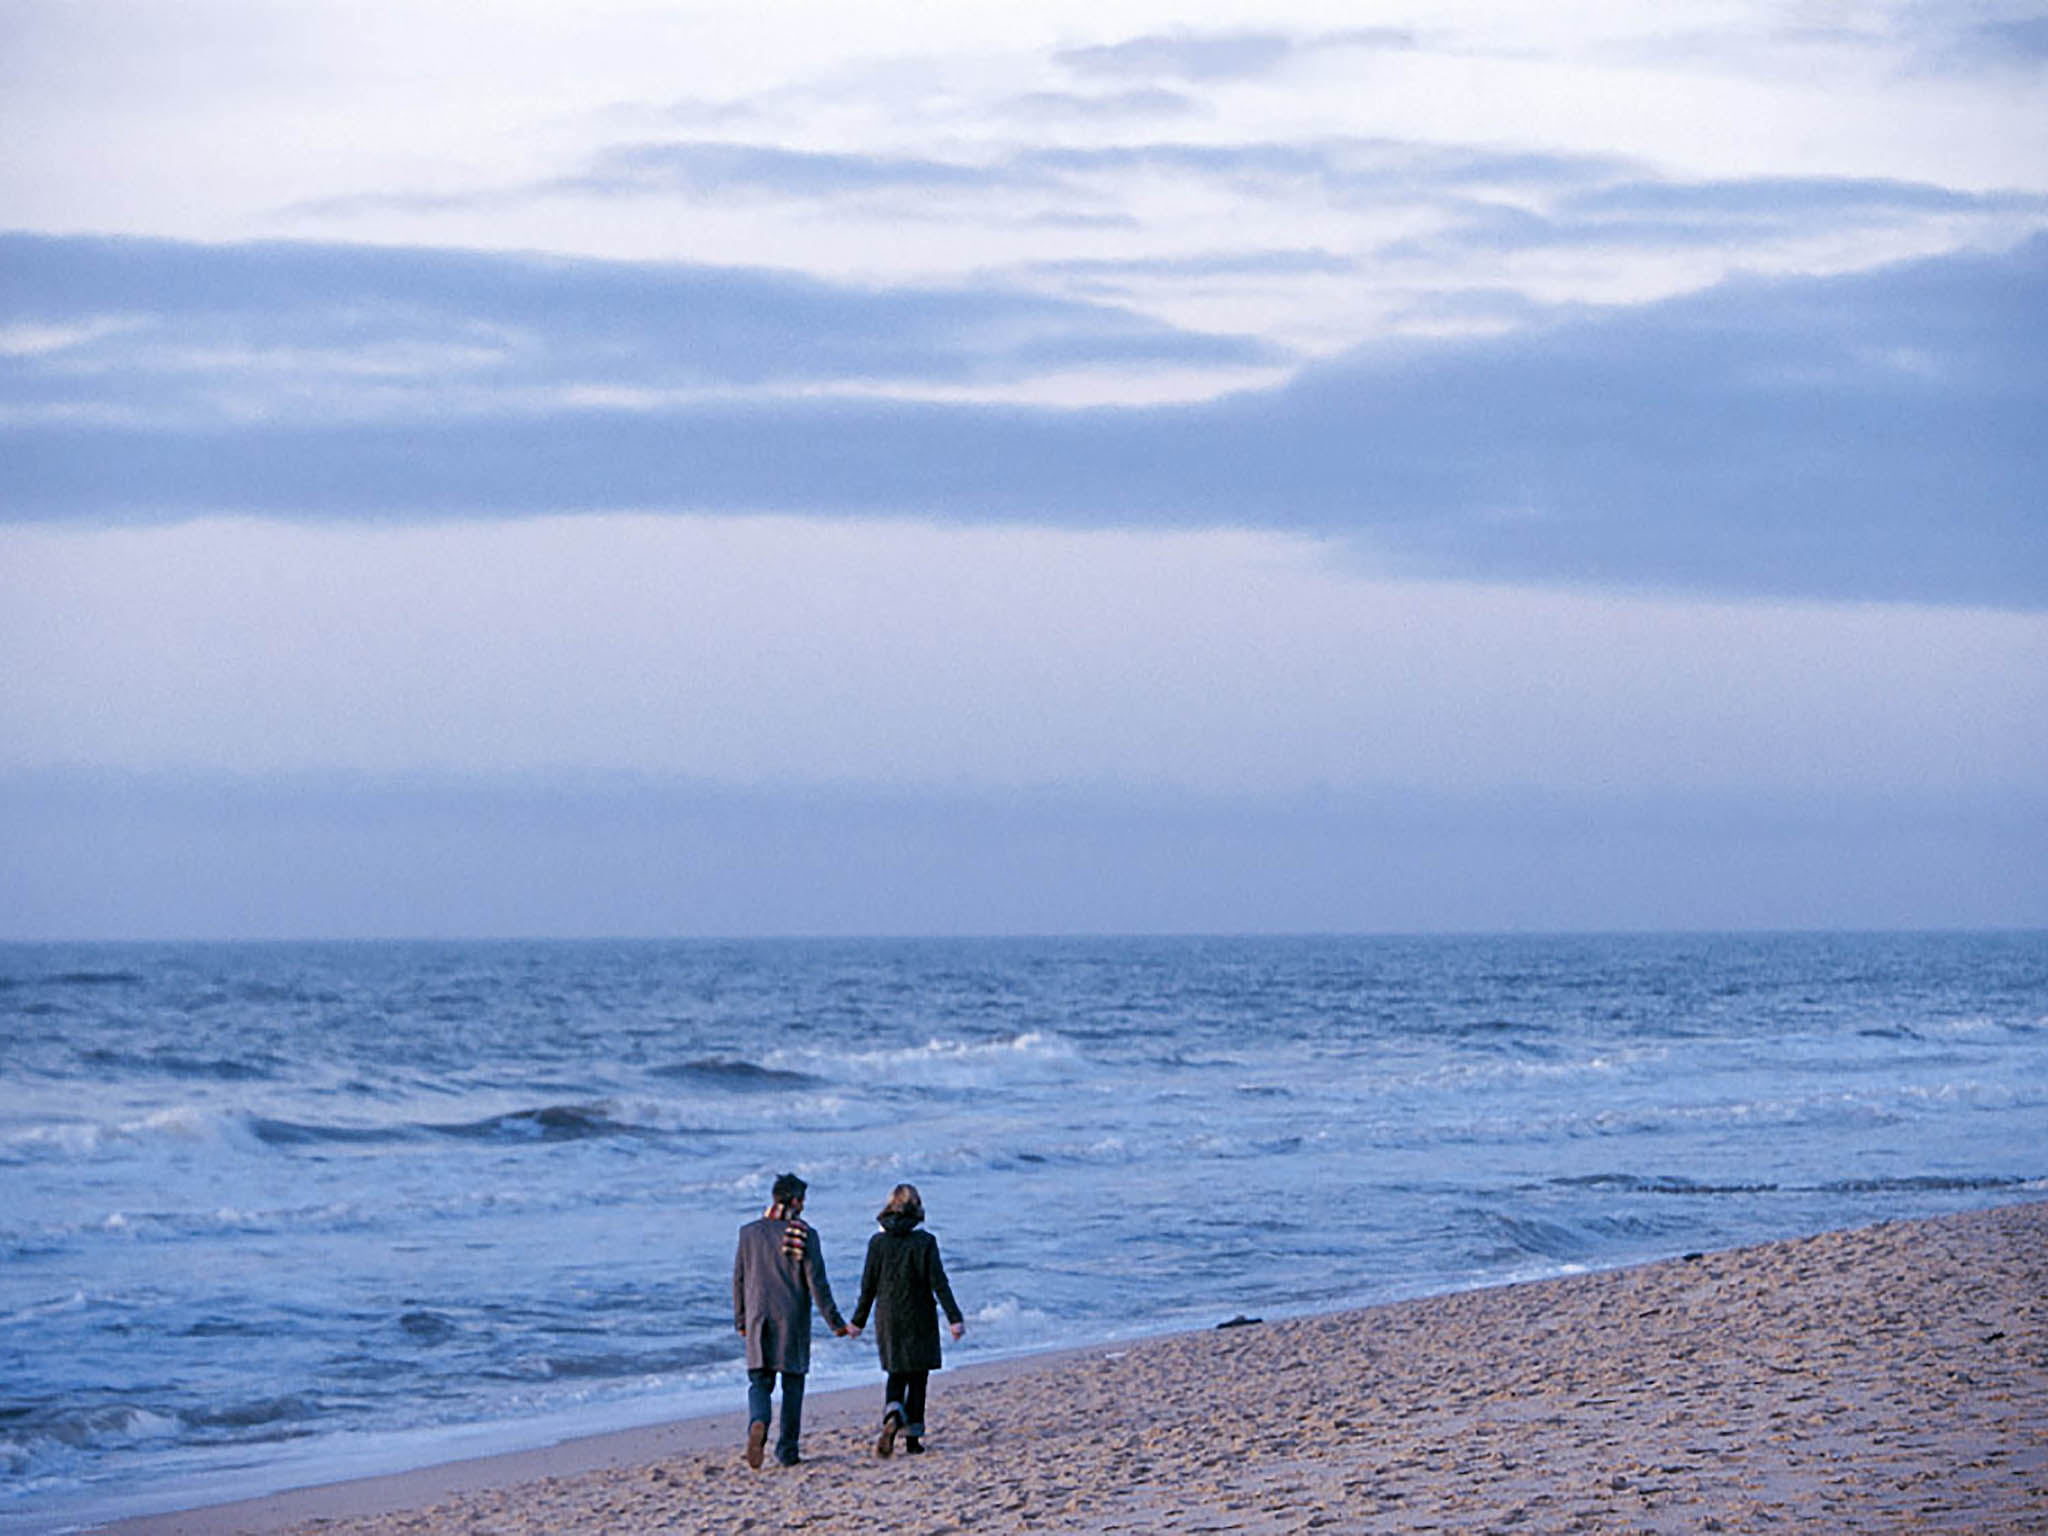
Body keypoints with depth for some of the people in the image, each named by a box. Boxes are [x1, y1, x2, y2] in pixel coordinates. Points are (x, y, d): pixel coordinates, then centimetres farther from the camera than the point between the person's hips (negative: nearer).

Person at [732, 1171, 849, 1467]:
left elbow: (739, 1280, 7)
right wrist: (835, 1322, -3)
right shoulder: (805, 1234, -7)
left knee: (759, 1382, 6)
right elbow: (817, 1282, -9)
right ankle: (787, 1451, 11)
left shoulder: (750, 1232, 3)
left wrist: (741, 1320, 17)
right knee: (793, 1384, 9)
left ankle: (758, 1423, -25)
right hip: (793, 1321, -2)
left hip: (759, 1320, 2)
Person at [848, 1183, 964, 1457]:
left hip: (887, 1319, 2)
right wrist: (954, 1318, -9)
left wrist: (858, 1321, 10)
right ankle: (912, 1436, 9)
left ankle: (892, 1417, -13)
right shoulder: (924, 1242, -11)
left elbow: (868, 1285, 0)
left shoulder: (878, 1242, -3)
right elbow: (938, 1283, -12)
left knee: (896, 1373, 15)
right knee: (917, 1376, 10)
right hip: (918, 1320, -2)